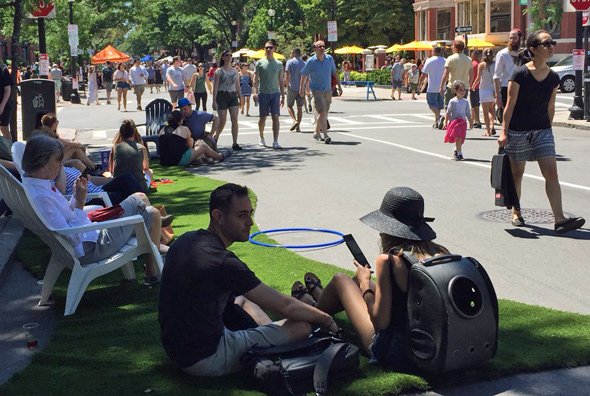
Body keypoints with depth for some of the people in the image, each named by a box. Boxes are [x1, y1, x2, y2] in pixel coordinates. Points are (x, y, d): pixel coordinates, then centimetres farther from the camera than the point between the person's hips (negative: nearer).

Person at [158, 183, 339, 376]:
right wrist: (327, 320, 0)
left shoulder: (185, 240, 2)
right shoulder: (223, 263, -25)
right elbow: (285, 307, -17)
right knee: (302, 326, -10)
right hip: (206, 359, -9)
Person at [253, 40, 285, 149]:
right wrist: (255, 92, -12)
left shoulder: (279, 64, 8)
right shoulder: (260, 63, 2)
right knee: (263, 117, 9)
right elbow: (256, 79, 0)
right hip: (263, 93, -1)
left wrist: (283, 96, 7)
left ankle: (275, 141, -8)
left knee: (275, 117, -7)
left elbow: (281, 81, 11)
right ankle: (261, 138, 28)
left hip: (275, 93, 1)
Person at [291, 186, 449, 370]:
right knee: (360, 278, 27)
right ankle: (320, 296, 58)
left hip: (394, 353, -6)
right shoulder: (443, 254, -6)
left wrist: (365, 284, -2)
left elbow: (380, 322, -19)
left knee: (340, 279, 16)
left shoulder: (388, 260, -22)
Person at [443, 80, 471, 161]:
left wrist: (471, 122, 11)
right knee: (458, 138, -10)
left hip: (463, 122, 3)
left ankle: (456, 150, 26)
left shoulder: (466, 102, 7)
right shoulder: (452, 101, -4)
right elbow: (448, 113, -3)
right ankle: (459, 153, -3)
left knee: (460, 139, 2)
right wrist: (446, 123, -7)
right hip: (454, 122, -3)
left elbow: (468, 114, 12)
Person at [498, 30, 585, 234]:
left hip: (542, 131, 4)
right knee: (517, 173, 10)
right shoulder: (520, 74, -11)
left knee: (551, 173, -7)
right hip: (518, 131, -4)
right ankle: (516, 212, 28)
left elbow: (550, 108, 11)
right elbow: (510, 104, -9)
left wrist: (547, 128, 14)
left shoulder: (553, 77, 3)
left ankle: (560, 220, -10)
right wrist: (504, 131, -11)